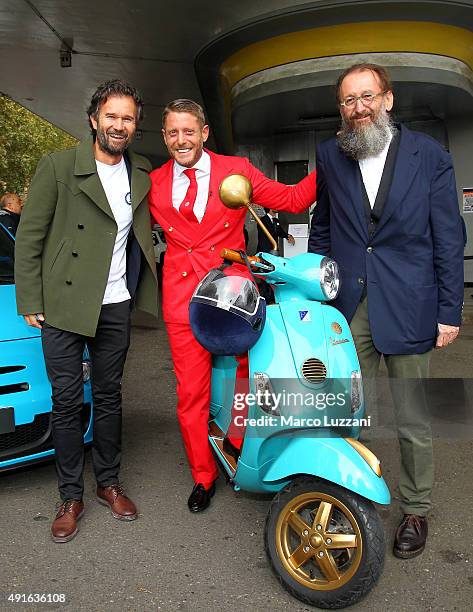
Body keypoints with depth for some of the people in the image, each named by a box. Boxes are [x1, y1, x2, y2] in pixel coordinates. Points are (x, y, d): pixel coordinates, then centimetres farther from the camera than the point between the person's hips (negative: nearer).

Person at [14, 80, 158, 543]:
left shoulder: (142, 174, 7)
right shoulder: (57, 166, -6)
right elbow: (29, 237, -4)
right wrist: (29, 302, -7)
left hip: (115, 306, 3)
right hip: (62, 305, -3)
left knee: (109, 397, 13)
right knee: (66, 402, 5)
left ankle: (108, 483, 30)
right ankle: (71, 496, 22)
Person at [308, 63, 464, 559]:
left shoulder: (428, 155, 1)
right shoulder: (329, 156, 9)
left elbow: (448, 237, 1)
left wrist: (449, 311, -2)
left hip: (408, 308, -2)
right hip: (347, 308, 2)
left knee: (413, 422, 9)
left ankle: (415, 510, 30)